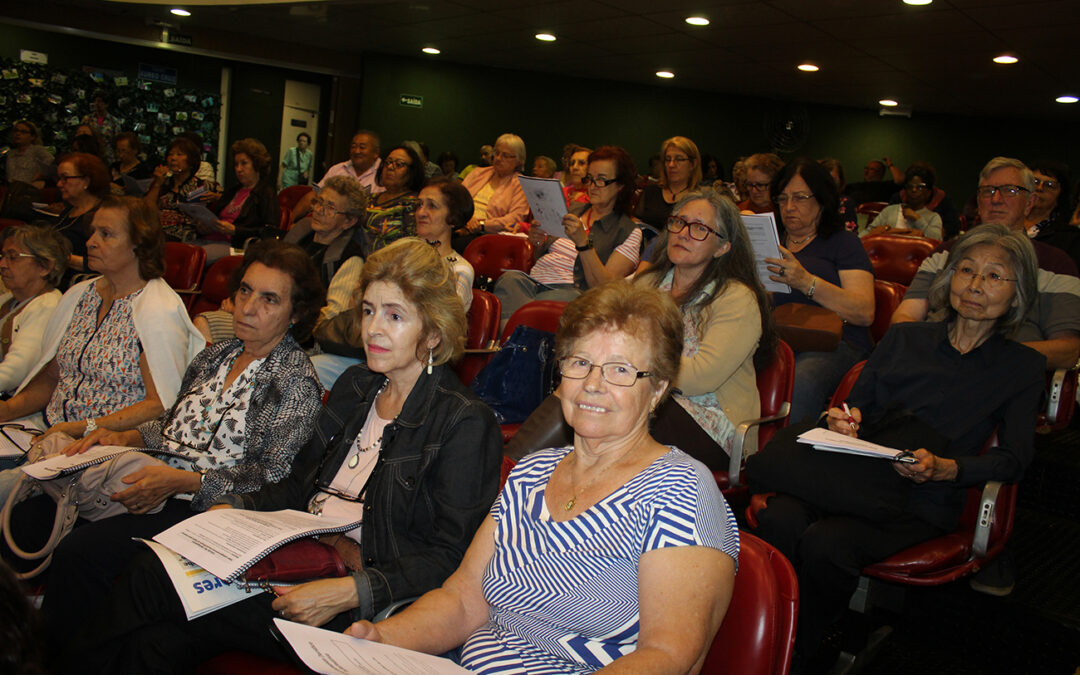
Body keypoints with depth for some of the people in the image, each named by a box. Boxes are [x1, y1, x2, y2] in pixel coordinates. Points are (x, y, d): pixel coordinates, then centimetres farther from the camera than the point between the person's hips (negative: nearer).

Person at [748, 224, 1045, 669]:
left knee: (826, 544, -33)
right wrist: (845, 420, -6)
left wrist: (944, 468, -17)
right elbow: (858, 403, 19)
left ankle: (801, 653, -10)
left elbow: (1013, 459, 1)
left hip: (922, 503, -3)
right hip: (857, 475, 3)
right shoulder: (904, 338, 18)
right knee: (779, 518, -31)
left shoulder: (1022, 366, 10)